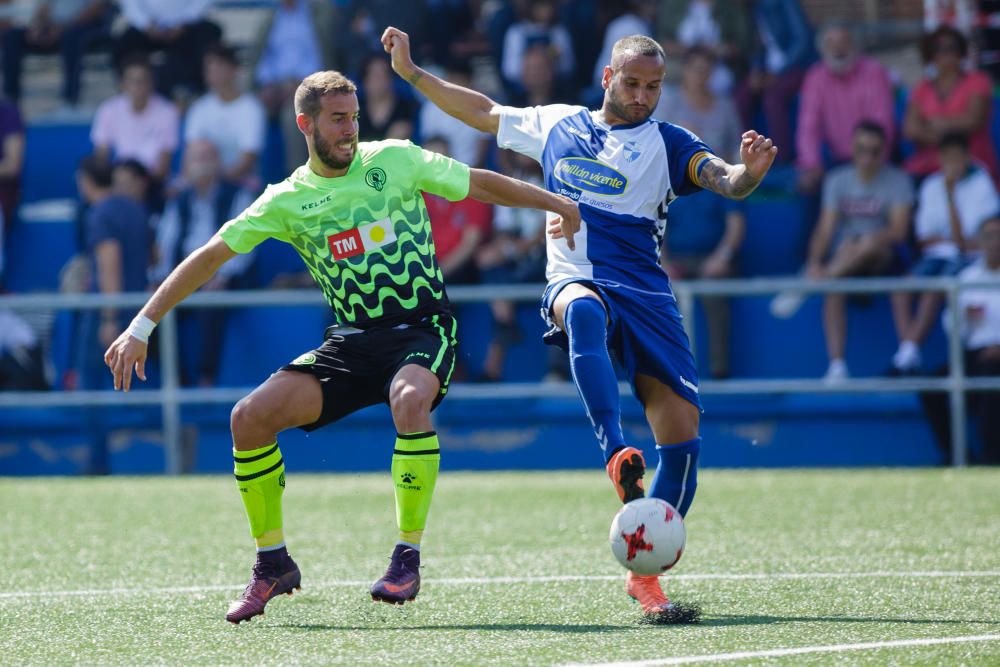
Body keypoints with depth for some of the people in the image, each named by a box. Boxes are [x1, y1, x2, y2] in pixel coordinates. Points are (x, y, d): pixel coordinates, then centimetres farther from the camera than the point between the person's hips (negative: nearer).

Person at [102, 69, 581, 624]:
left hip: (422, 329, -3)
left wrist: (558, 204, 10)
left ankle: (408, 557, -23)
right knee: (250, 417, -14)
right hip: (351, 342, 3)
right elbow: (209, 257, 2)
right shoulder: (287, 201, 2)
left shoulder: (394, 160, 0)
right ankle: (272, 563, 4)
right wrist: (141, 328, -3)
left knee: (410, 401, -37)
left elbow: (481, 184, 10)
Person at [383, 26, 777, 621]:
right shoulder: (557, 125, 15)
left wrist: (751, 169, -32)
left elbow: (728, 182, -9)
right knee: (583, 310, -41)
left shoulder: (668, 145, 7)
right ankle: (616, 455, -55)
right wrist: (411, 72, 27)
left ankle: (644, 575, 1)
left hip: (646, 296, 0)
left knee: (683, 433, -12)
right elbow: (483, 111, 29)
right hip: (575, 281, 0)